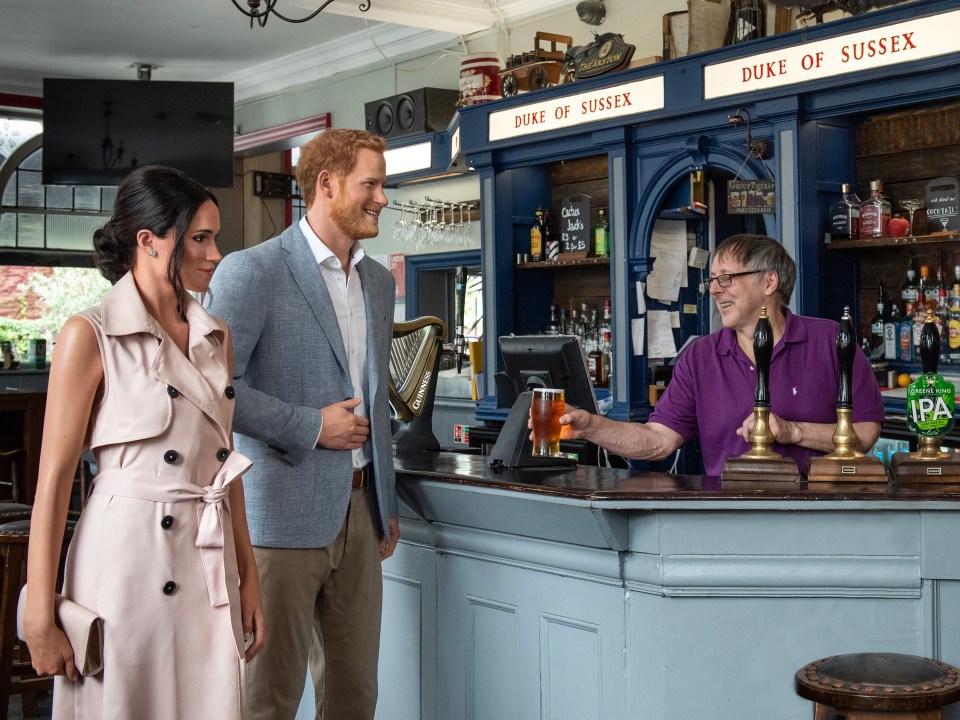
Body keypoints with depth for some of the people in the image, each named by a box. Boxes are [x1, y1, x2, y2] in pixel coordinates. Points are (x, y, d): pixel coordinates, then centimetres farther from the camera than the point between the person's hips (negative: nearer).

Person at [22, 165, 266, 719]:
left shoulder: (215, 336, 11)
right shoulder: (91, 336, -8)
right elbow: (54, 479, -10)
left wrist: (249, 578, 12)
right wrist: (40, 618, -11)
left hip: (210, 567, 6)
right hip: (129, 563, -5)